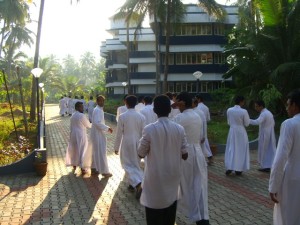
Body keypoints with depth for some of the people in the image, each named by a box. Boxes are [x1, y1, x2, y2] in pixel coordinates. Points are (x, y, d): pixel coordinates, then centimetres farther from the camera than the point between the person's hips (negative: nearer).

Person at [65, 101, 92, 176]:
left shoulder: (72, 116, 7)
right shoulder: (82, 116, -17)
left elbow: (71, 127, 12)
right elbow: (88, 125, -7)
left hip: (73, 135, 7)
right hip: (81, 135, -7)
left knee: (74, 150, 17)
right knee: (82, 151, 1)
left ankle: (74, 166, 27)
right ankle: (83, 168, 4)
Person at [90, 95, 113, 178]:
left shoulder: (98, 110, 14)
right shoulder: (98, 110, -18)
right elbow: (97, 123, -28)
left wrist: (106, 129, 13)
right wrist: (107, 128, -23)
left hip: (97, 134, 10)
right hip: (98, 135, -10)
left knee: (96, 152, 18)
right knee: (101, 153, -4)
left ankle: (94, 168, 28)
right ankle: (104, 171, 2)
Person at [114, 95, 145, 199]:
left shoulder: (122, 116, -11)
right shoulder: (141, 116, -3)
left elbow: (119, 134, -7)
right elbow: (143, 133, 2)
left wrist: (116, 147, 3)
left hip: (127, 143, -3)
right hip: (138, 143, 3)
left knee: (128, 164, 1)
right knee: (135, 164, 18)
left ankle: (138, 184, -18)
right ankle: (133, 183, 29)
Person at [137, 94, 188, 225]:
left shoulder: (149, 129, -17)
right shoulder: (179, 129, -7)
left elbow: (141, 154, -7)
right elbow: (185, 155, -1)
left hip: (155, 177, -3)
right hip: (173, 175, 3)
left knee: (154, 210, 11)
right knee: (170, 203, 20)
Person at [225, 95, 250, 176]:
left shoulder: (229, 110, -3)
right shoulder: (244, 111, -15)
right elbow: (247, 123, -6)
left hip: (232, 131, 3)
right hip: (241, 132, -3)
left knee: (231, 149, 11)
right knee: (241, 150, 8)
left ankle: (229, 168, 7)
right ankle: (238, 169, 13)